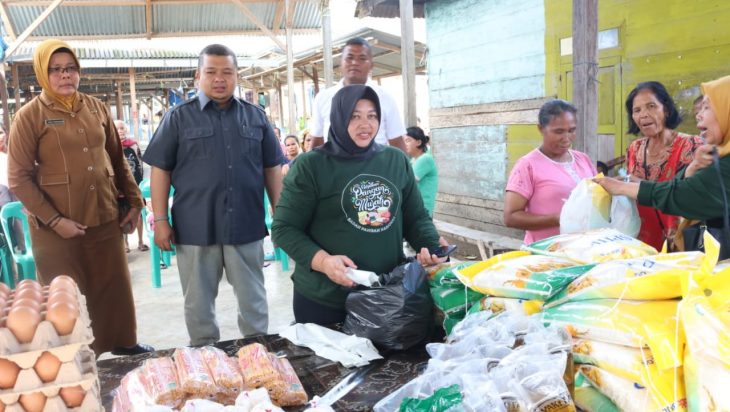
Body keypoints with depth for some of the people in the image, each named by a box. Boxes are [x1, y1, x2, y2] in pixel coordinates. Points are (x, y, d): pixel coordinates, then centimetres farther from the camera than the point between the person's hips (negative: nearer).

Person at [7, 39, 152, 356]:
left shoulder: (96, 108, 7)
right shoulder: (30, 115, -6)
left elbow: (117, 159, 14)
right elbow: (18, 178, -8)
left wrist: (134, 201, 9)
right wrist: (53, 220, -14)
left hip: (105, 218, 4)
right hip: (58, 227, -4)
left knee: (115, 287, 13)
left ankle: (122, 342, 31)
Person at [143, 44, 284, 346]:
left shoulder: (256, 116, 8)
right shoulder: (178, 117, 3)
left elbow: (272, 169, 11)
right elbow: (160, 170, 2)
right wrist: (160, 220, -4)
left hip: (246, 225, 1)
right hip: (195, 228, -1)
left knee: (254, 300, 11)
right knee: (199, 304, 11)